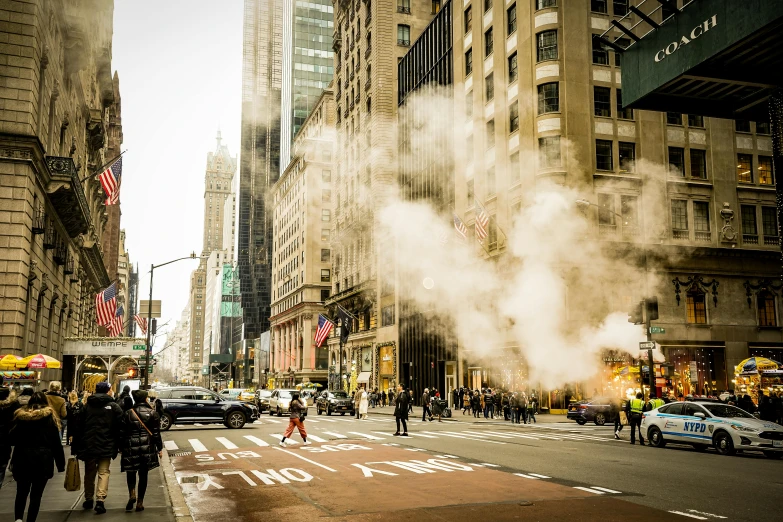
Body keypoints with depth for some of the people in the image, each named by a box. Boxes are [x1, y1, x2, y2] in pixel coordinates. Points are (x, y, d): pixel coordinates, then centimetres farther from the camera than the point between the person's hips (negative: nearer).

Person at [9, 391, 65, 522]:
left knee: (22, 492, 15)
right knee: (36, 494, 6)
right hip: (43, 459, -2)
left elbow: (11, 439, 6)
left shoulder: (20, 415, 3)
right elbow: (56, 442, -4)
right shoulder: (50, 416, -2)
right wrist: (61, 463, 1)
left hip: (22, 458, 2)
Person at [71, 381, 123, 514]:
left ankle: (89, 499, 26)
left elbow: (78, 427, 6)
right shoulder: (114, 406, -2)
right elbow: (120, 428, -7)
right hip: (106, 446, -3)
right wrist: (118, 446, 1)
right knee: (103, 472, 1)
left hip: (88, 445, 3)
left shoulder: (87, 406, 8)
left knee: (89, 473, 16)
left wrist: (75, 447, 10)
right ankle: (100, 500, -12)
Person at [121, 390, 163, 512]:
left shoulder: (127, 414, -1)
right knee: (143, 474, 9)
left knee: (131, 472, 16)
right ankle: (140, 502, 11)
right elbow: (156, 433, -2)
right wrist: (159, 448, 6)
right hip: (148, 448, 0)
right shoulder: (152, 413, -3)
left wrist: (121, 448, 13)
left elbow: (122, 433, 2)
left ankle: (132, 494, -8)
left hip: (131, 448, 0)